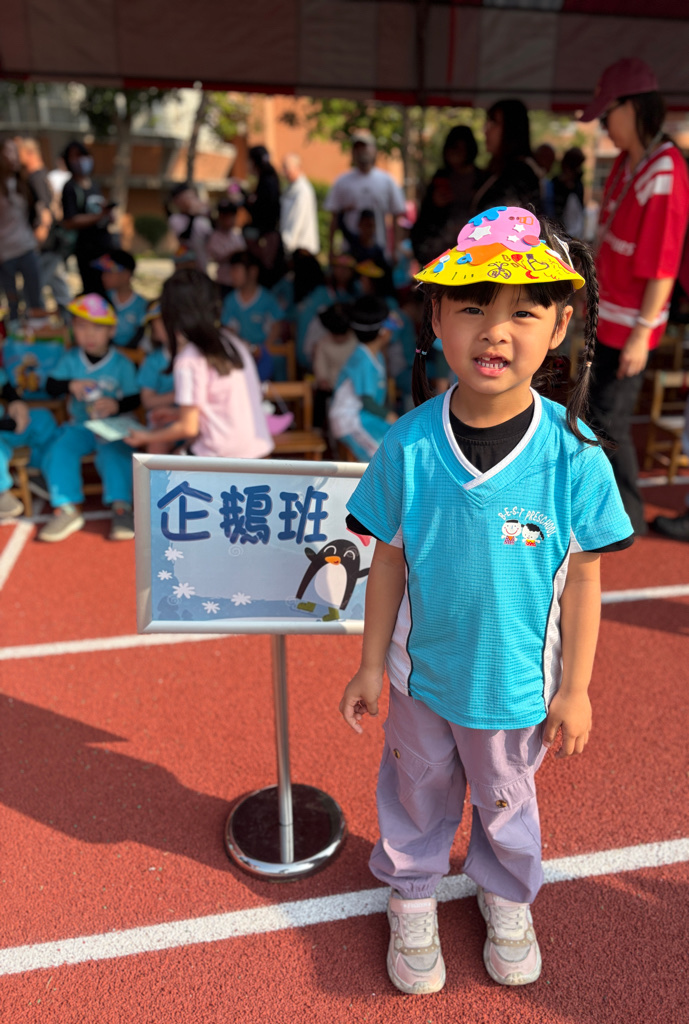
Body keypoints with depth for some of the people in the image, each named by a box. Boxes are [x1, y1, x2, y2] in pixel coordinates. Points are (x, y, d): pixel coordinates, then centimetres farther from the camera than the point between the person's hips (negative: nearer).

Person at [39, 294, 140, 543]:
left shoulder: (122, 363, -3)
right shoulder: (70, 359, 8)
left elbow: (134, 398, -7)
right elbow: (51, 387, 3)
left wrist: (116, 405, -28)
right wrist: (70, 385, -18)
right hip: (79, 425, 4)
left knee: (114, 454, -32)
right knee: (59, 451, -21)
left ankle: (121, 507, -28)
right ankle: (67, 509, -18)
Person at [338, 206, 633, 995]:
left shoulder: (573, 454, -21)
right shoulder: (407, 446, -19)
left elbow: (583, 578, -10)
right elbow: (389, 563, -8)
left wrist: (574, 688, -3)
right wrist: (371, 666, -1)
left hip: (518, 683, 0)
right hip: (423, 672, 1)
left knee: (506, 803, 26)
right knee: (416, 794, 25)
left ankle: (507, 901, 58)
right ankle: (412, 898, 55)